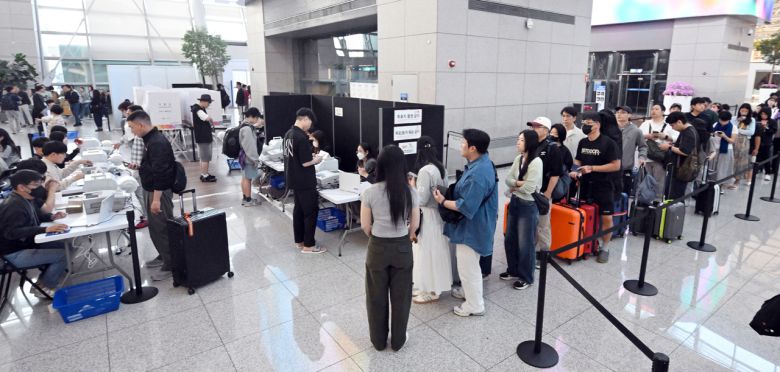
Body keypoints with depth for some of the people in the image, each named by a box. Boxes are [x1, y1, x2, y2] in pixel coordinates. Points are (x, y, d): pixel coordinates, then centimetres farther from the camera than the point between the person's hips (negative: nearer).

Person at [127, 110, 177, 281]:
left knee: (161, 228, -3)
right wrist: (139, 166, 12)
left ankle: (170, 265, 6)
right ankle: (163, 256, 34)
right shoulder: (150, 139, 10)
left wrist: (156, 199, -27)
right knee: (154, 227, 19)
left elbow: (160, 173, -26)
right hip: (150, 189, 10)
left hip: (159, 191, -10)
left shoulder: (158, 143, -22)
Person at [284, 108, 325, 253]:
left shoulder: (288, 134, 6)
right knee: (311, 212, 1)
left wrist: (310, 157, 11)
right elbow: (305, 163, -22)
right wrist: (316, 160, -5)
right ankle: (308, 245, 8)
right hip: (305, 182, -9)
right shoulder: (302, 138, -23)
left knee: (298, 209, 17)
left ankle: (299, 241, 27)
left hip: (294, 180, 9)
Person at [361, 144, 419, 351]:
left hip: (377, 249, -1)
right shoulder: (410, 192, -10)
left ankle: (379, 341, 33)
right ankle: (397, 341, 32)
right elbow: (415, 224, -1)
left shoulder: (370, 192, -13)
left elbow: (365, 226, -6)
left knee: (377, 297, 17)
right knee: (401, 297, 17)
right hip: (402, 248, 1)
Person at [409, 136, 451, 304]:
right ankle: (424, 287, 32)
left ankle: (430, 291, 17)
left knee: (427, 253, 4)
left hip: (427, 216, -9)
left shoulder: (425, 171, -23)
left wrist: (412, 185, -8)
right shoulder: (439, 167, 4)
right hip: (437, 213, 9)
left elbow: (421, 200, -22)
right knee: (433, 251, 18)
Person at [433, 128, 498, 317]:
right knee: (469, 264, 26)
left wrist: (443, 202, -16)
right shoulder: (482, 162, 2)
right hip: (473, 224, 10)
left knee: (468, 267, 6)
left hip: (471, 227, -10)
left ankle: (475, 306, 23)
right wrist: (449, 193, 5)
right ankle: (470, 292, 45)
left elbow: (467, 206, -29)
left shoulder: (478, 174, -31)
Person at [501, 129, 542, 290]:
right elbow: (507, 179, 1)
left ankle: (526, 277, 22)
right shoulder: (518, 159, 5)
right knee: (509, 240, 17)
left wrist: (514, 185, -7)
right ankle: (513, 270, 36)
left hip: (528, 206, -8)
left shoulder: (536, 162, -18)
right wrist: (519, 183, -16)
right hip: (514, 202, 8)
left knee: (525, 244, 4)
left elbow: (528, 188, -22)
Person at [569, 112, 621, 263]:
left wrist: (592, 168, -19)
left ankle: (604, 248, 15)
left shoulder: (608, 143, -11)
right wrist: (575, 171, -7)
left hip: (603, 186, -5)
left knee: (606, 218, -1)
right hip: (585, 185, 5)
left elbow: (616, 165, -14)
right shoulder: (582, 142, 7)